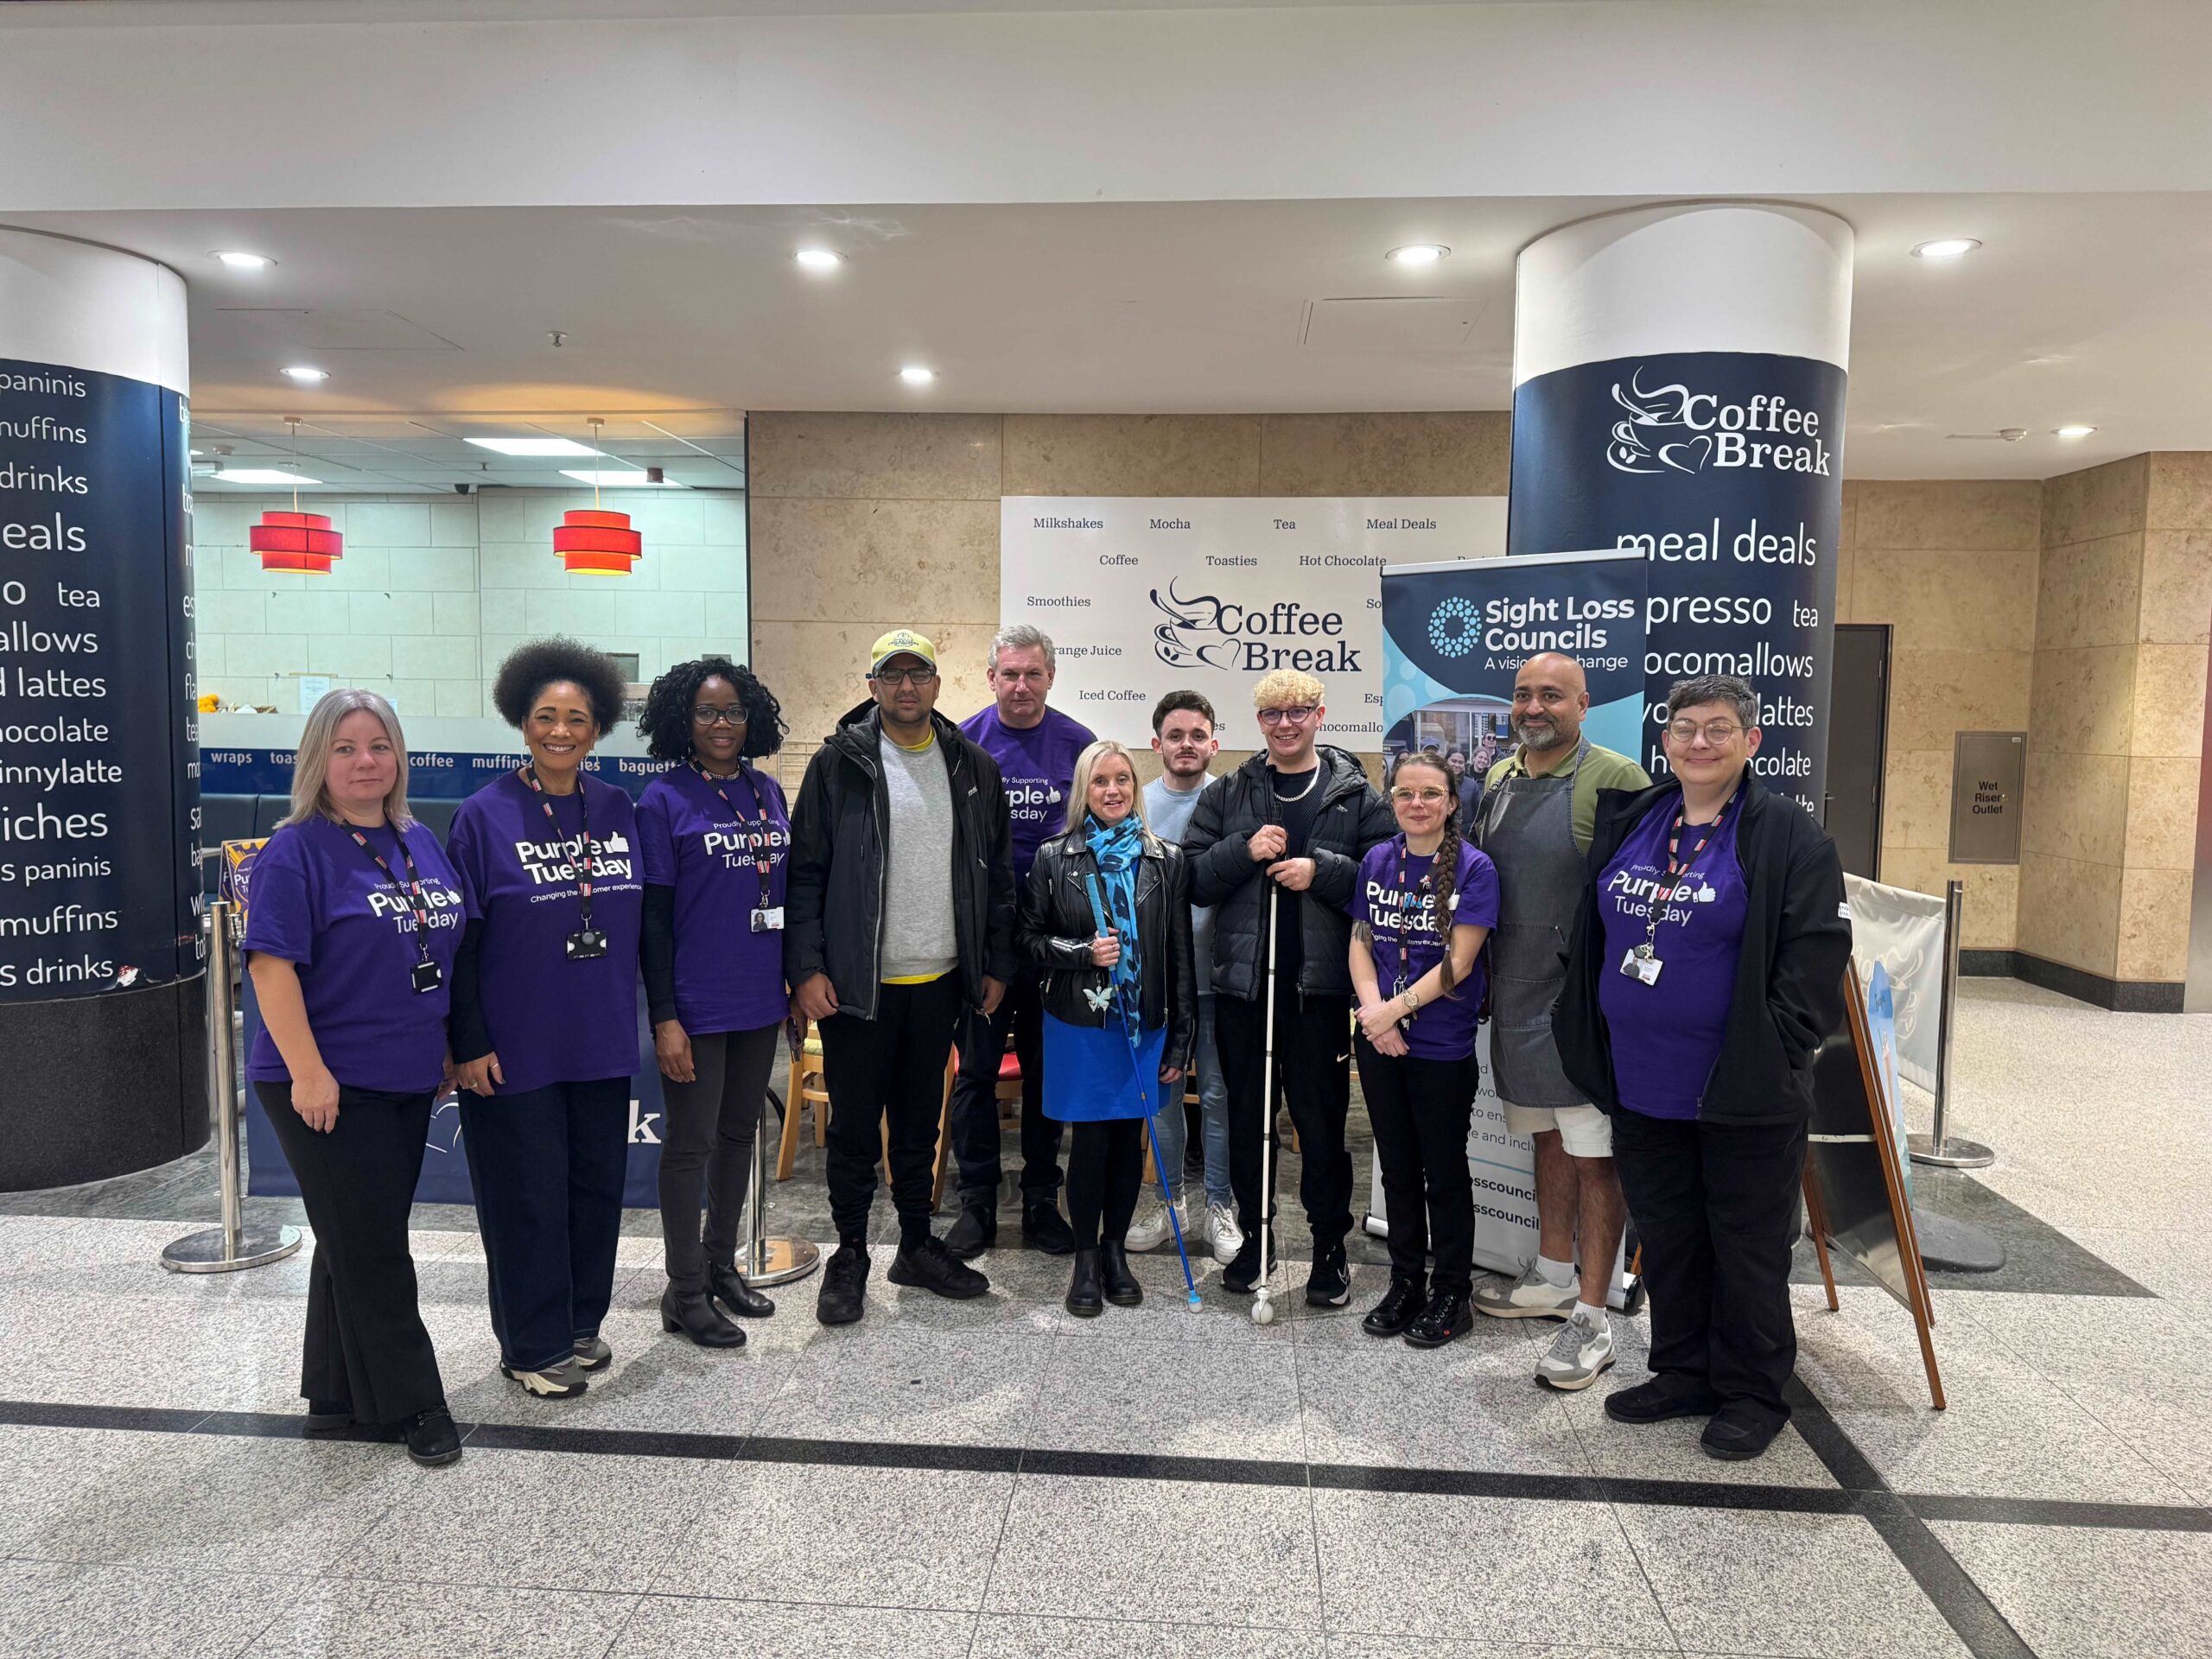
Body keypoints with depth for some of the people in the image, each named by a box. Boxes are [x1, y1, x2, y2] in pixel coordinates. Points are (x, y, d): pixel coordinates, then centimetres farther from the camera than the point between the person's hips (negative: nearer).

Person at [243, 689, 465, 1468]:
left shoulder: (419, 842, 10)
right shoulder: (297, 850, -11)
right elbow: (272, 964, -16)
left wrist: (446, 1047, 15)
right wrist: (307, 1070, -21)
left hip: (407, 1079, 7)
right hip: (329, 1084, -7)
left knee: (362, 1242, 16)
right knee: (369, 1249, 1)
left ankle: (337, 1392, 31)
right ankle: (409, 1405, 13)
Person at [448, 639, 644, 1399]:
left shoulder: (619, 811, 3)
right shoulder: (486, 815, -9)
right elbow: (458, 941, -8)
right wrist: (469, 1043, -10)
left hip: (601, 1043, 4)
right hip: (515, 1048, -4)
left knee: (596, 1185, 14)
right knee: (528, 1195, 6)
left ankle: (581, 1322, 33)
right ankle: (534, 1345, 24)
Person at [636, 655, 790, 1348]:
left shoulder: (768, 791, 8)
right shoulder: (664, 799, -8)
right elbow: (652, 916, -10)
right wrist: (664, 1016, -14)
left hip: (760, 999, 6)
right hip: (696, 1004, -6)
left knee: (739, 1131, 16)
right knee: (690, 1141, 5)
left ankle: (722, 1265, 32)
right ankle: (686, 1291, 18)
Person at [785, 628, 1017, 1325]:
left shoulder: (973, 767, 6)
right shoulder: (839, 763, -4)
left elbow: (998, 876, 11)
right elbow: (805, 872, -6)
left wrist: (996, 966, 8)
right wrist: (806, 968, -12)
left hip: (939, 981, 3)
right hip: (857, 982, -3)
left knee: (920, 1123, 16)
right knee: (854, 1126, 7)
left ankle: (917, 1245, 31)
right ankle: (850, 1255, 23)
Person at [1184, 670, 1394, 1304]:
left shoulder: (1356, 794, 2)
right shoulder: (1228, 793, 7)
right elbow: (1190, 878, 2)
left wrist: (1321, 870, -16)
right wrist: (1244, 851, -13)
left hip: (1319, 983, -2)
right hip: (1241, 980, 2)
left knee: (1322, 1121, 6)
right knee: (1246, 1117, 13)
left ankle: (1330, 1246, 21)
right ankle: (1253, 1237, 28)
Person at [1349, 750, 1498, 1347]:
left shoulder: (1473, 868, -9)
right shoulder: (1377, 862, 4)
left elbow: (1459, 962, -13)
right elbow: (1361, 943, 6)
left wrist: (1395, 1009, -16)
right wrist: (1374, 1013, -9)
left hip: (1443, 1047, -4)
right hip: (1379, 1044, 4)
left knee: (1444, 1170, 7)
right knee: (1397, 1164, 15)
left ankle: (1452, 1293, 23)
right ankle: (1404, 1282, 30)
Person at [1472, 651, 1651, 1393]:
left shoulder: (1615, 780, -12)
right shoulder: (1497, 780, 11)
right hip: (1516, 998, 8)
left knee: (1593, 1156, -1)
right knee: (1548, 1138, 20)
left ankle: (1592, 1319, 9)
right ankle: (1554, 1278, 36)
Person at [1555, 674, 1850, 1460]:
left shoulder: (1788, 836, -8)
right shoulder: (1629, 823, 8)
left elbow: (1817, 952, -12)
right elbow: (1591, 938, 17)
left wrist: (1777, 1054, -16)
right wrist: (1589, 1039, 14)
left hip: (1743, 1093, -5)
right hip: (1642, 1084, 5)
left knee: (1747, 1246, 9)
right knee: (1666, 1237, 17)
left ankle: (1752, 1394, 26)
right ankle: (1684, 1373, 33)